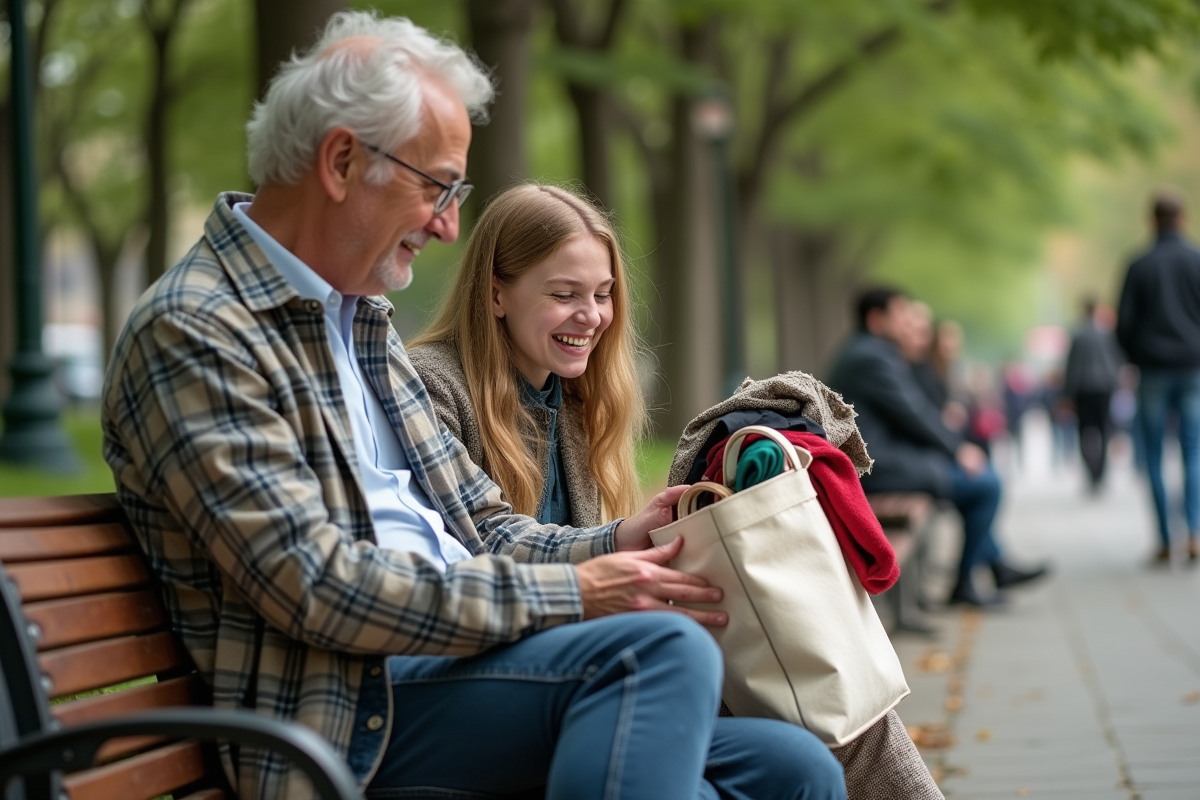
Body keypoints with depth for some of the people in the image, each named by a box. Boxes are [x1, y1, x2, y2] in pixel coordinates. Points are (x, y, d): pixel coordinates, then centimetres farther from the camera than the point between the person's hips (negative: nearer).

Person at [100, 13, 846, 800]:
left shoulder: (360, 316, 19)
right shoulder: (190, 331, -10)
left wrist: (608, 546, 1)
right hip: (342, 713, -9)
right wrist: (566, 593, -17)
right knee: (660, 647, -29)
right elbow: (315, 586, -19)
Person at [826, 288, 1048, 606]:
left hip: (889, 453, 12)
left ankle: (997, 566, 24)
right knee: (985, 482, -10)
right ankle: (963, 584, -3)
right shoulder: (871, 356, -17)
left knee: (977, 470, 21)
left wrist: (956, 444, 9)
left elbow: (912, 410, 18)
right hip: (881, 465, -12)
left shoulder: (869, 352, 18)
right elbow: (912, 413, -17)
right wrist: (958, 448, -6)